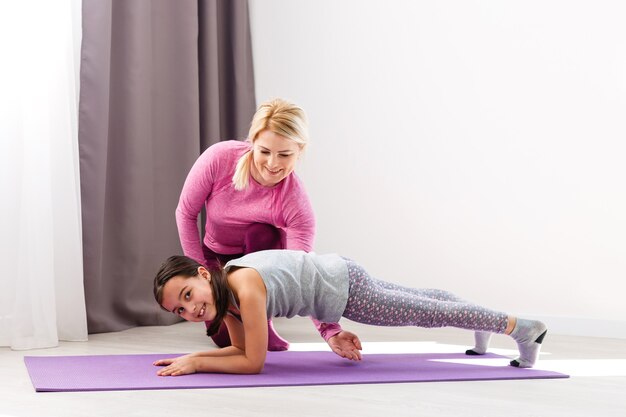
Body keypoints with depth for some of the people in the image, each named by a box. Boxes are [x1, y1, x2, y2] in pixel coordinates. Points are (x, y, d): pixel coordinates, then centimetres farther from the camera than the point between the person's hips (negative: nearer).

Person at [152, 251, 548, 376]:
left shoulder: (245, 287, -34)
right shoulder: (221, 294, -9)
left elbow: (253, 362, -32)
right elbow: (240, 347, 2)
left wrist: (195, 364, -29)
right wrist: (192, 356, -10)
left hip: (345, 287, -8)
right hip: (333, 278, 8)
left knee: (428, 312, 9)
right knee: (418, 300, 29)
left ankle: (520, 326, 27)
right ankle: (482, 324, 55)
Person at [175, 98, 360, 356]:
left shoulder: (296, 203, -33)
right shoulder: (219, 158, -31)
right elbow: (185, 213, -15)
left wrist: (330, 332, -48)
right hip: (215, 256, 1)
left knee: (261, 233, -35)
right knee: (225, 336, -16)